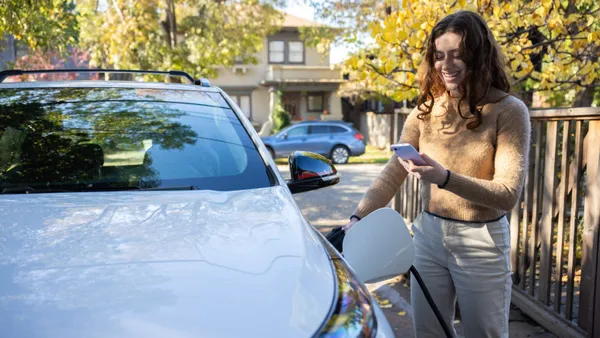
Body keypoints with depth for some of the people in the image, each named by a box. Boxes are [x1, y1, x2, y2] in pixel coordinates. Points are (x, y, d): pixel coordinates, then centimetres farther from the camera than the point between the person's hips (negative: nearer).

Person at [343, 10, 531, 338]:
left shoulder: (508, 111, -12)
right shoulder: (426, 109, 1)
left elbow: (508, 194, -17)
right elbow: (392, 174, -2)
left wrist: (445, 178, -31)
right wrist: (358, 217, -16)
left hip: (482, 241, -4)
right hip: (428, 235, 4)